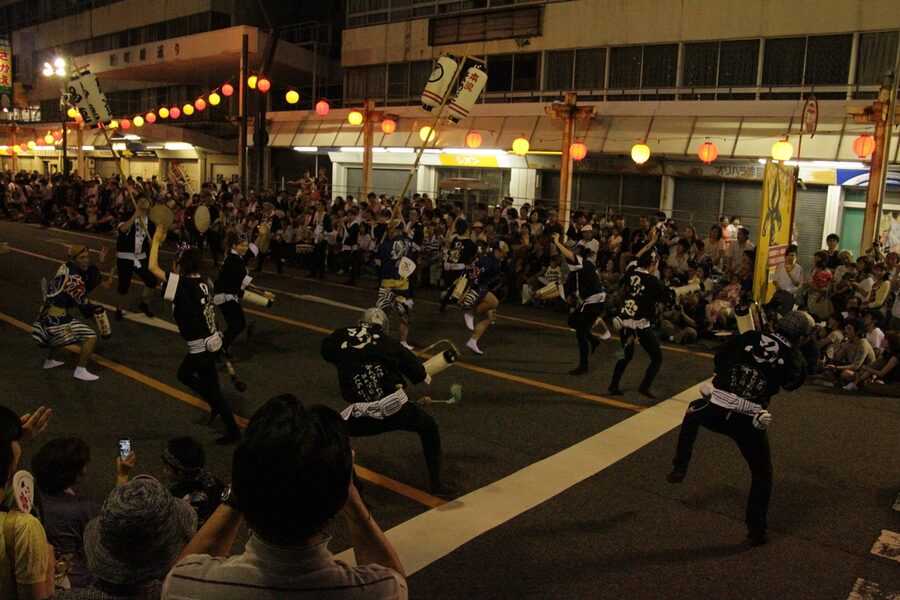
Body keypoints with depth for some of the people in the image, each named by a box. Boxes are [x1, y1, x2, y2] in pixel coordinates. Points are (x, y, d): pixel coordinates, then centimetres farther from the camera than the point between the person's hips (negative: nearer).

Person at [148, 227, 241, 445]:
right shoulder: (202, 283, 2)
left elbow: (153, 267, -19)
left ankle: (233, 431, 14)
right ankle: (215, 406, 29)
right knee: (184, 374, 27)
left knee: (213, 390, 5)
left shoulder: (183, 284, -19)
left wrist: (156, 241, -6)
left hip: (201, 348, -9)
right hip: (208, 342, 9)